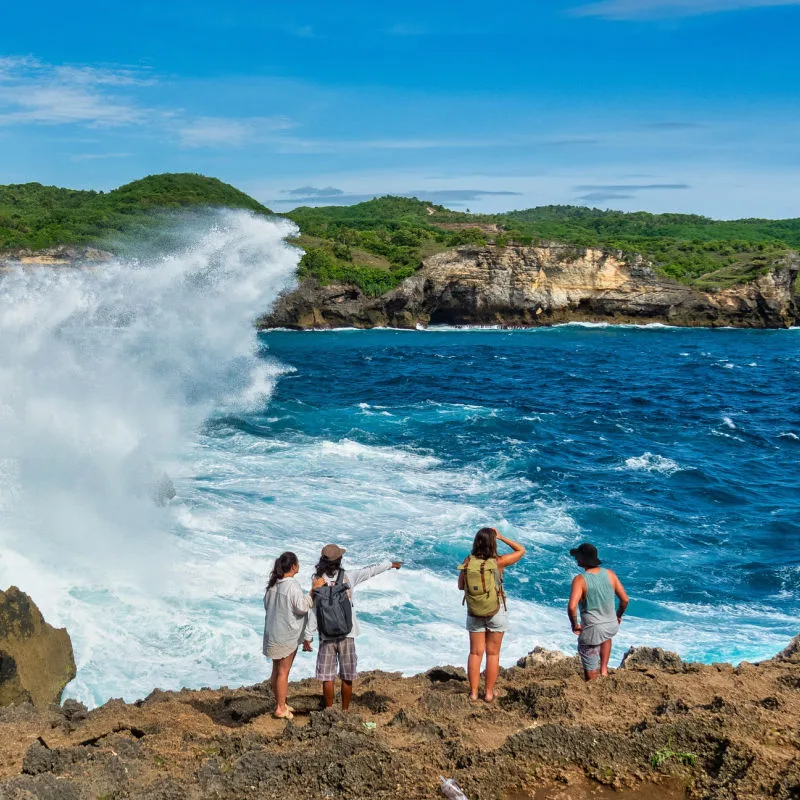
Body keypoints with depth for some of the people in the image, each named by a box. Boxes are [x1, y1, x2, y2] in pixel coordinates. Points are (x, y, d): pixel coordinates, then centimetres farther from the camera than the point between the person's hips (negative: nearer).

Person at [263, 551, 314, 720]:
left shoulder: (273, 584, 4)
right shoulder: (292, 586, -21)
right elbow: (302, 607, -22)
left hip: (272, 633, 8)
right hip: (287, 635, -8)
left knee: (276, 670, 17)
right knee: (283, 672, 1)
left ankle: (279, 703, 30)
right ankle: (280, 709, 9)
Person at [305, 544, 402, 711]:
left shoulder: (317, 583, -11)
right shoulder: (348, 577, -6)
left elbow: (314, 612, -12)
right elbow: (370, 571, 9)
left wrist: (308, 636, -4)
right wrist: (390, 564, 25)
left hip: (326, 636, -1)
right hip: (346, 634, 1)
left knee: (327, 677, 8)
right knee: (347, 677, 11)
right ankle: (345, 711, 17)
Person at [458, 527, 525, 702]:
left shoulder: (468, 562, -10)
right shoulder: (498, 562, -16)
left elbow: (461, 586, 2)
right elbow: (521, 550, -1)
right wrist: (501, 537, 0)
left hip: (474, 614, 2)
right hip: (496, 613, -2)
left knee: (475, 653, 11)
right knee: (493, 654, 10)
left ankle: (473, 692, 15)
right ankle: (489, 693, 16)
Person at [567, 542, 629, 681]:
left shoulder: (580, 580, -18)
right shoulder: (609, 574, -4)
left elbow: (572, 607, -29)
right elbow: (625, 599, 1)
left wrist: (574, 625, -12)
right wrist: (618, 616, 19)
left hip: (592, 629, -5)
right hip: (612, 626, 5)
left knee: (591, 673, 13)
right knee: (606, 637, 41)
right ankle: (604, 669, 32)